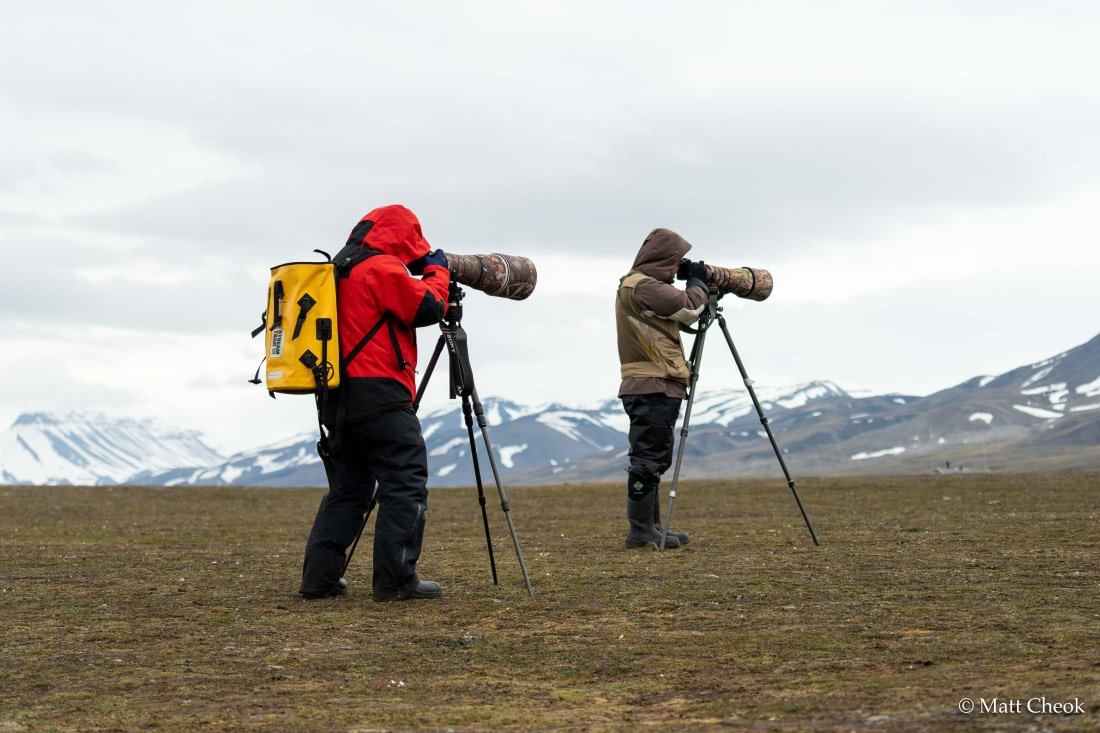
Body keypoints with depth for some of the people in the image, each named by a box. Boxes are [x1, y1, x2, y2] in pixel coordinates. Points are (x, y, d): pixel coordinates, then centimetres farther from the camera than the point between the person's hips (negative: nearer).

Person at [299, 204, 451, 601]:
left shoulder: (340, 271, 20)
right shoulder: (384, 270, -8)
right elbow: (429, 307, -9)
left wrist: (423, 272, 22)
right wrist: (437, 270, 8)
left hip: (337, 399, 9)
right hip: (378, 394, -9)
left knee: (347, 487, 14)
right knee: (406, 486, -6)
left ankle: (319, 576, 9)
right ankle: (395, 579, -9)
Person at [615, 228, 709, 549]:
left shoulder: (635, 285, 20)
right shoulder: (643, 287, -14)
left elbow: (679, 313, 24)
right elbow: (688, 309, -14)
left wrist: (696, 285, 13)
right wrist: (699, 284, 4)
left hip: (650, 387, 11)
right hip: (653, 387, -11)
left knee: (654, 459, 13)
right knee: (648, 458, -9)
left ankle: (651, 527, 17)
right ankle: (641, 530, -8)